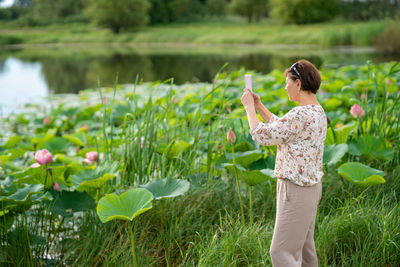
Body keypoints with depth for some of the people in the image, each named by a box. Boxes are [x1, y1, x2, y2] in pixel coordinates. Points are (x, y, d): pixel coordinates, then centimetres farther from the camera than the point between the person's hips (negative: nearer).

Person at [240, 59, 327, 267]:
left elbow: (261, 135, -17)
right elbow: (280, 129, 22)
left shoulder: (301, 115, -24)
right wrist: (259, 106, 19)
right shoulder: (318, 112, 8)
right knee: (304, 249, 19)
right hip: (310, 187, 10)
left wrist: (249, 107, -3)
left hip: (296, 192, -10)